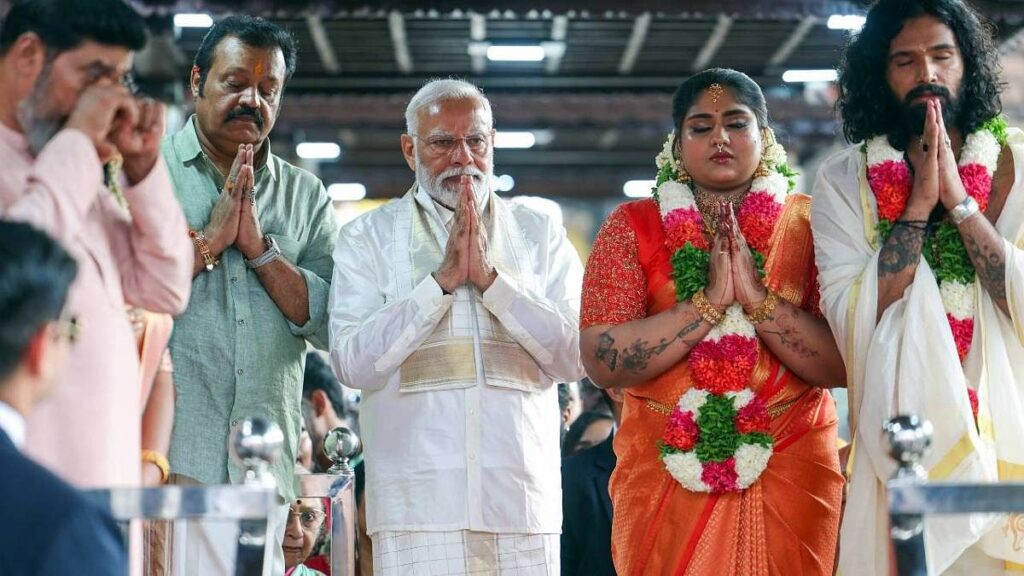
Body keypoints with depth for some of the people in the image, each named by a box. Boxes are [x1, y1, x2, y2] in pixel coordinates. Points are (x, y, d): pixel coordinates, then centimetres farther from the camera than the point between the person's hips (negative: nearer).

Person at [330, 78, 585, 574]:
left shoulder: (541, 235, 12)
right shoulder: (368, 236, 8)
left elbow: (576, 358, 1)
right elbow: (352, 362, -5)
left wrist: (490, 277, -7)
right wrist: (444, 278, -9)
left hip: (523, 499, 2)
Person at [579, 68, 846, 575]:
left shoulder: (807, 225, 2)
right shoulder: (632, 227, 2)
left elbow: (844, 365, -7)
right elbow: (602, 361, -10)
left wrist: (757, 299, -17)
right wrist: (709, 302, -16)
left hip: (792, 472, 1)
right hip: (666, 472, 0)